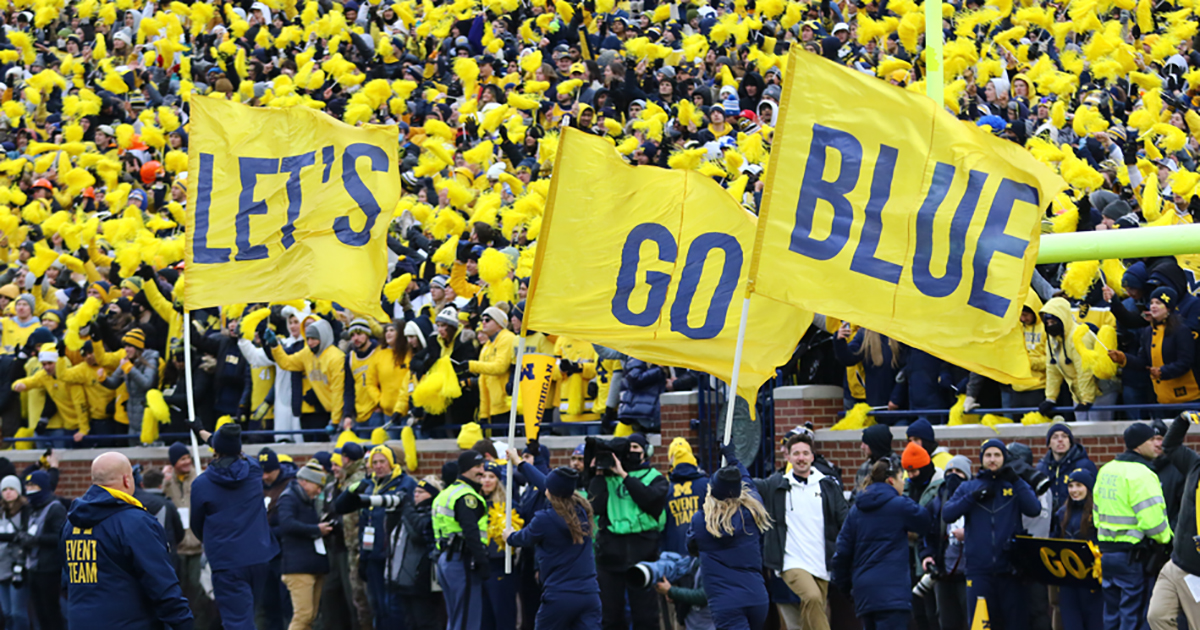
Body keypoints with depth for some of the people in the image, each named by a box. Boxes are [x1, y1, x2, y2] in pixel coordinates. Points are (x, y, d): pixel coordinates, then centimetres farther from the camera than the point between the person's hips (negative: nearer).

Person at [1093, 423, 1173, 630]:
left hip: (1107, 550, 8)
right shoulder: (1141, 474, -16)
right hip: (1134, 555, -8)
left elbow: (1097, 513, 16)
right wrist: (1166, 538, -3)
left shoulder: (1106, 471, 11)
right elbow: (1152, 519, -21)